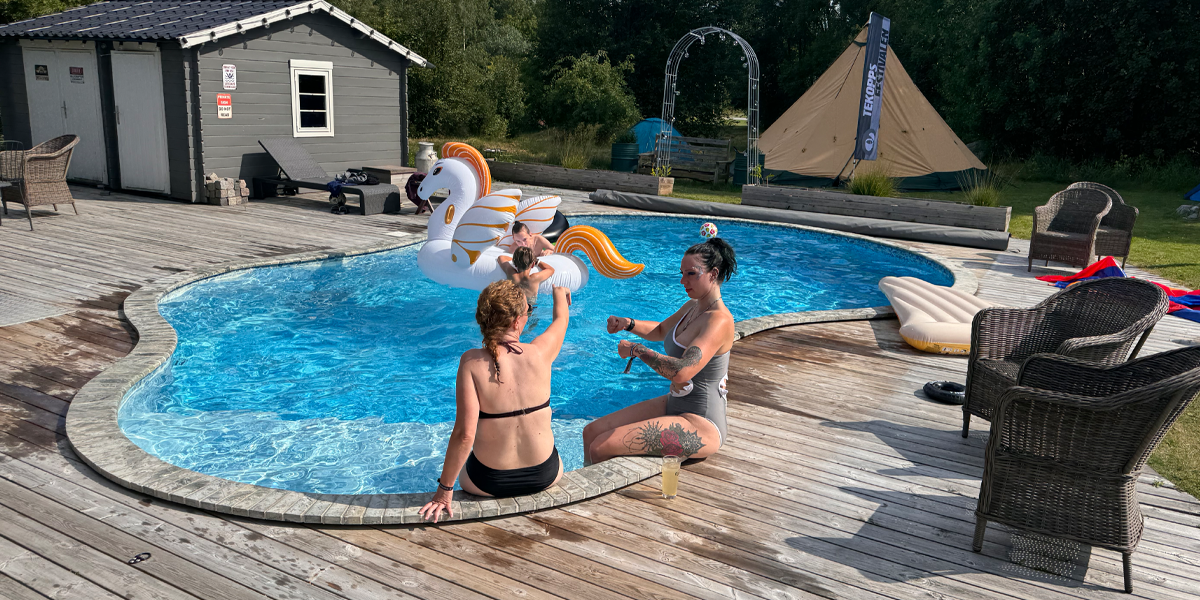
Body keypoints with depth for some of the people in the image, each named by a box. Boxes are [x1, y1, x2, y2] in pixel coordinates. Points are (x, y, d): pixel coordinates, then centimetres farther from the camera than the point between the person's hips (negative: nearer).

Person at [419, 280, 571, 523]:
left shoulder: (472, 362, -20)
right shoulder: (539, 353, -14)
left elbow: (464, 434, -23)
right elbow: (561, 319, 10)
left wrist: (444, 489, -12)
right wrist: (559, 291, 32)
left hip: (489, 482, -1)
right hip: (545, 475, 2)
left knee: (462, 466, 36)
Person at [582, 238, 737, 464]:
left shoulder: (719, 320, -22)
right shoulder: (692, 306, 8)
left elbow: (682, 371, -36)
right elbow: (660, 331, 29)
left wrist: (636, 349, -22)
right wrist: (627, 324, 9)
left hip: (701, 426, -10)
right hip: (674, 404, 10)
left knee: (601, 448, -18)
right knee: (592, 432, 6)